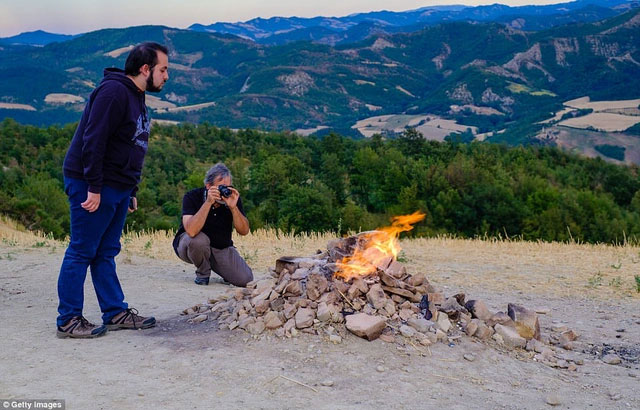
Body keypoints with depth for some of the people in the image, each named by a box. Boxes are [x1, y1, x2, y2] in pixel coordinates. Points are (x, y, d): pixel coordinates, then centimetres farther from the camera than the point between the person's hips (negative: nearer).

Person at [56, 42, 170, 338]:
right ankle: (68, 320, 6)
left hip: (117, 189, 10)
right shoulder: (114, 91, -15)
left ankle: (116, 313, 19)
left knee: (106, 253, 13)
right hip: (94, 188, -9)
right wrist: (94, 189, -24)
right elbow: (93, 141, -22)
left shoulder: (136, 97, 16)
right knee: (81, 252, -2)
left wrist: (131, 191, 18)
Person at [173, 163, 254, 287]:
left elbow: (244, 231, -17)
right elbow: (191, 231, -37)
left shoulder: (232, 198, -11)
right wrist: (208, 202, -42)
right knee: (200, 239, -38)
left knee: (245, 280, -15)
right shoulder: (192, 197, -21)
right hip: (190, 246, -3)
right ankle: (203, 272, -6)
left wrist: (233, 207, -32)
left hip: (222, 248, 3)